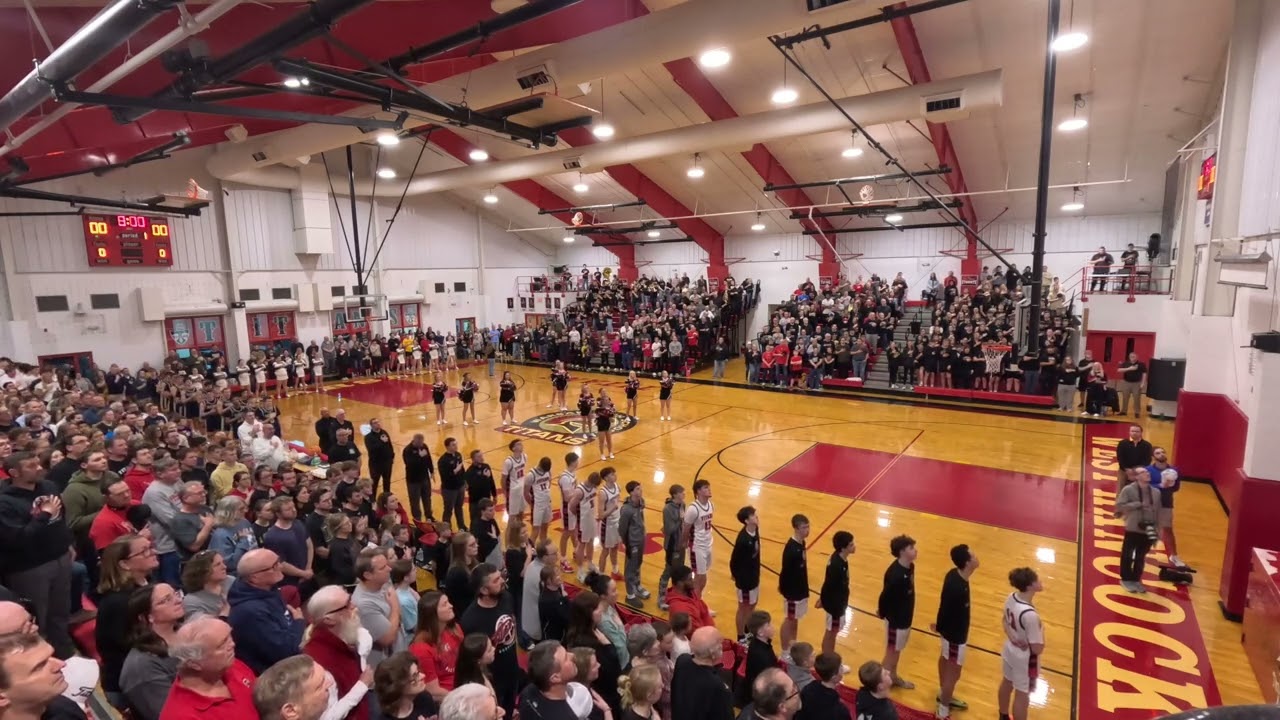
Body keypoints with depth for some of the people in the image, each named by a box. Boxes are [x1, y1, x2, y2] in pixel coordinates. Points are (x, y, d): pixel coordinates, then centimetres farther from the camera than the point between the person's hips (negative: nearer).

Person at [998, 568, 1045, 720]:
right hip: (1024, 659, -7)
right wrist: (1041, 629, -10)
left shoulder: (1011, 598, -13)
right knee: (1022, 697, 14)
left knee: (1007, 683, 29)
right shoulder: (1030, 615, -36)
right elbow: (1038, 649, -26)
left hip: (1010, 650, 8)